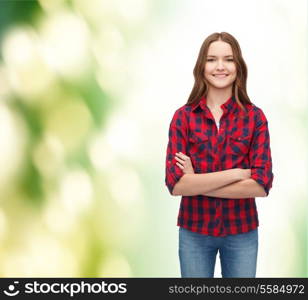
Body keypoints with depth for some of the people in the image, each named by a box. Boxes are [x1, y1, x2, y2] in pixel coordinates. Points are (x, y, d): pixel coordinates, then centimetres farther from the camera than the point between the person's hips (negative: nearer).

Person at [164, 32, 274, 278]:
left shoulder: (255, 117, -5)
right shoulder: (183, 117, -5)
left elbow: (262, 184, -13)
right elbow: (175, 183, -14)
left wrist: (197, 182, -15)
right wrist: (237, 173, -18)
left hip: (241, 232, 0)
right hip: (194, 231, 0)